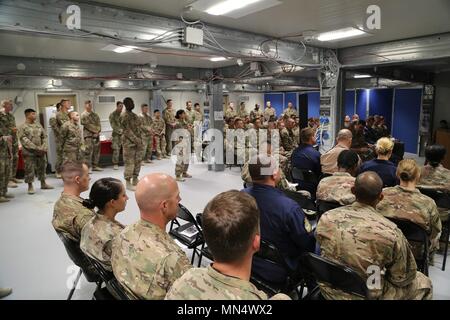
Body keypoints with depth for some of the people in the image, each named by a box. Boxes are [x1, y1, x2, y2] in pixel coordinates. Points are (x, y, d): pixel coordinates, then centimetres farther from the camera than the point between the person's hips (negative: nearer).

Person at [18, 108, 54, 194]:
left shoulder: (38, 125, 10)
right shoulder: (23, 127, -5)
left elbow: (44, 137, 9)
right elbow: (24, 140, -13)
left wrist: (44, 147, -5)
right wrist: (36, 148, -19)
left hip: (41, 151, 5)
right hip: (29, 152, -5)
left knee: (42, 167, 13)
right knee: (30, 169, -1)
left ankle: (43, 184, 26)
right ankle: (30, 186, 10)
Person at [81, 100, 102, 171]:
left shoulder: (95, 114, 18)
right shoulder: (83, 115, -1)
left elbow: (98, 123, 12)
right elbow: (86, 124, -10)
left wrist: (98, 131, -6)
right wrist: (94, 131, -12)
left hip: (96, 135, 7)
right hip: (88, 135, -6)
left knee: (96, 151, 9)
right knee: (88, 151, -10)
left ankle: (95, 166, 18)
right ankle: (87, 167, -8)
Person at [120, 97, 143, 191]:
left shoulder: (135, 115, 16)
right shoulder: (124, 116, -10)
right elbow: (126, 130, -17)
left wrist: (140, 140, 12)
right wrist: (136, 140, -19)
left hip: (138, 143, 8)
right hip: (129, 143, -8)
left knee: (137, 162, 11)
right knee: (130, 163, -5)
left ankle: (135, 180, 22)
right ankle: (128, 183, 2)